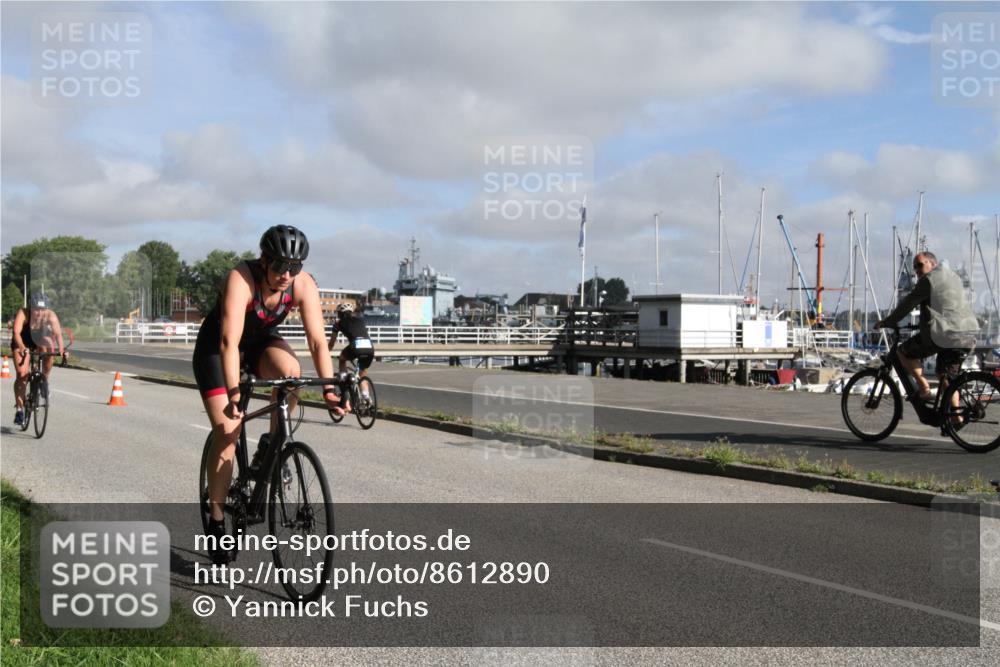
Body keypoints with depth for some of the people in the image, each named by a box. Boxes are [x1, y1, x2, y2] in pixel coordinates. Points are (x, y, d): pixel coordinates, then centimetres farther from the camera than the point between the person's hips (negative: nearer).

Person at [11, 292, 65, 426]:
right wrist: (22, 348, -58)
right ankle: (19, 409, -6)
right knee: (22, 374, -15)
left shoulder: (51, 315, -26)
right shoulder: (23, 313, -31)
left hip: (39, 342, 3)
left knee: (49, 349, -27)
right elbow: (16, 332, -41)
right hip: (22, 344, -3)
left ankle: (44, 380, -1)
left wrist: (61, 349, -51)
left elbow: (58, 333, -35)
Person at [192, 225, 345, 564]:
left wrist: (329, 389, -37)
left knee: (290, 370, -32)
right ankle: (216, 520, 4)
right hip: (216, 345, -3)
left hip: (261, 339, 3)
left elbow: (317, 340, -27)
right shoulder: (241, 279, -34)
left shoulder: (304, 285, -23)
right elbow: (229, 342, -42)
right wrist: (234, 394, -50)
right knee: (227, 433, -11)